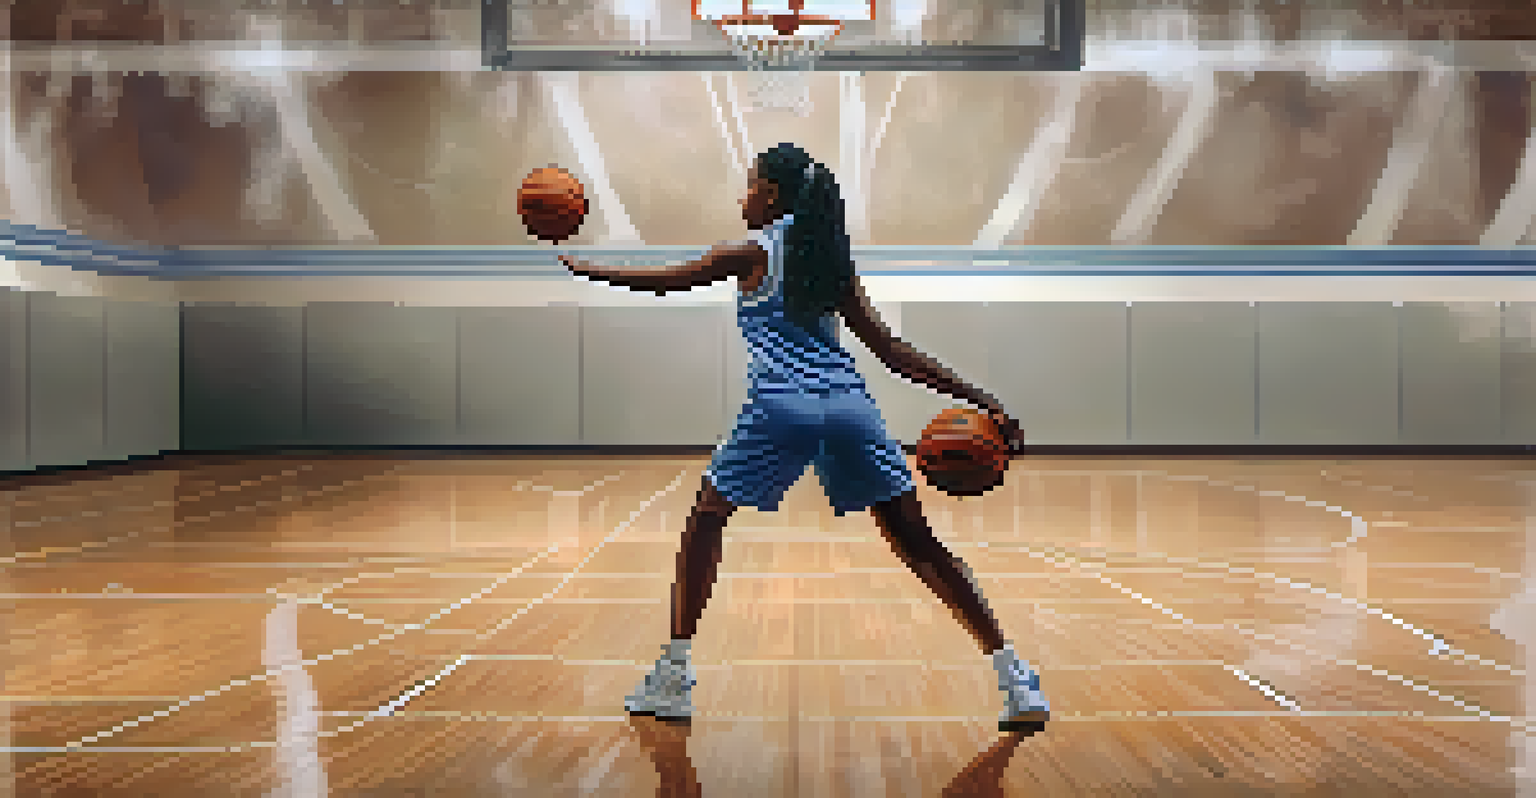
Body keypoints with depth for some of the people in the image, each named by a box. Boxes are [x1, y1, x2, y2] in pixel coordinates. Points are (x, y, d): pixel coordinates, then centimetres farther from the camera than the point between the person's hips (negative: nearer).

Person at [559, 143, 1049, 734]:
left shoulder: (753, 253, 9)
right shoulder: (831, 260, 21)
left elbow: (664, 281, 18)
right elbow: (894, 352, 15)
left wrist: (581, 268, 32)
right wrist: (978, 401, 16)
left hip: (782, 407, -4)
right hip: (849, 405, 4)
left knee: (703, 526, 16)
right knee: (918, 544, 8)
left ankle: (673, 679, 16)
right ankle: (1017, 681, 6)